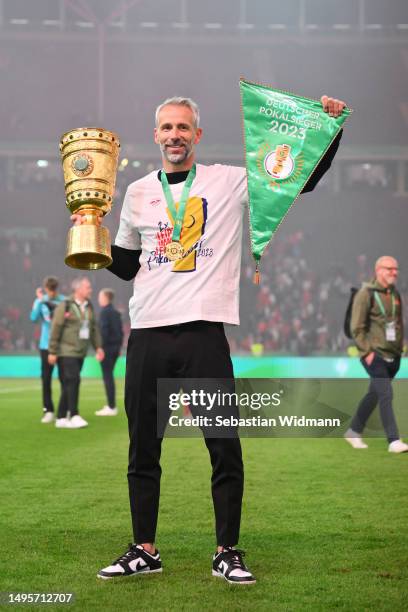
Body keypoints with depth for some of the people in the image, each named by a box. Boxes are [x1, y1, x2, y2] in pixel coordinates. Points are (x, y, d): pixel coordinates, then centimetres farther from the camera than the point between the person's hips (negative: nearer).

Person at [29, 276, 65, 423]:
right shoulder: (40, 301, 3)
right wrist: (40, 301, -16)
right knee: (46, 378, 0)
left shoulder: (64, 301, -3)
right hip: (46, 344, 2)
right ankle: (48, 410, 5)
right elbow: (34, 318, -11)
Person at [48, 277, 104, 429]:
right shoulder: (65, 306, -10)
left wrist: (98, 347, 5)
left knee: (68, 385, 8)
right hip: (66, 352, -7)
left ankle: (61, 418, 13)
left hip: (80, 353, 7)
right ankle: (74, 416, -13)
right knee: (73, 381, -15)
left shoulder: (88, 307, 11)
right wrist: (52, 352, -13)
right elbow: (55, 329, -11)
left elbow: (94, 328, 16)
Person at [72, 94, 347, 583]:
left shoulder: (230, 182, 3)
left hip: (203, 332, -3)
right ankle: (144, 551, 20)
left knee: (225, 448, 0)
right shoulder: (138, 193, 13)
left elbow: (304, 179, 2)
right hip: (147, 335, 3)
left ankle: (227, 553, 12)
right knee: (142, 449, 9)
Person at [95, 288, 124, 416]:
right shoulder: (116, 312, 14)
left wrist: (100, 347, -16)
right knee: (109, 376, 15)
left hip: (107, 347, -9)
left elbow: (103, 330, -19)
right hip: (115, 347, 9)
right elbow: (121, 330, 16)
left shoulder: (104, 312, -12)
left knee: (107, 376, -5)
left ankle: (111, 408, -5)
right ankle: (111, 405, 18)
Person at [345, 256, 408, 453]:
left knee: (374, 395, 15)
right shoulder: (366, 294, -9)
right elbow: (357, 327, -11)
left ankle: (354, 432, 29)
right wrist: (367, 352, -15)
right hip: (375, 355, -7)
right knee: (386, 395, -13)